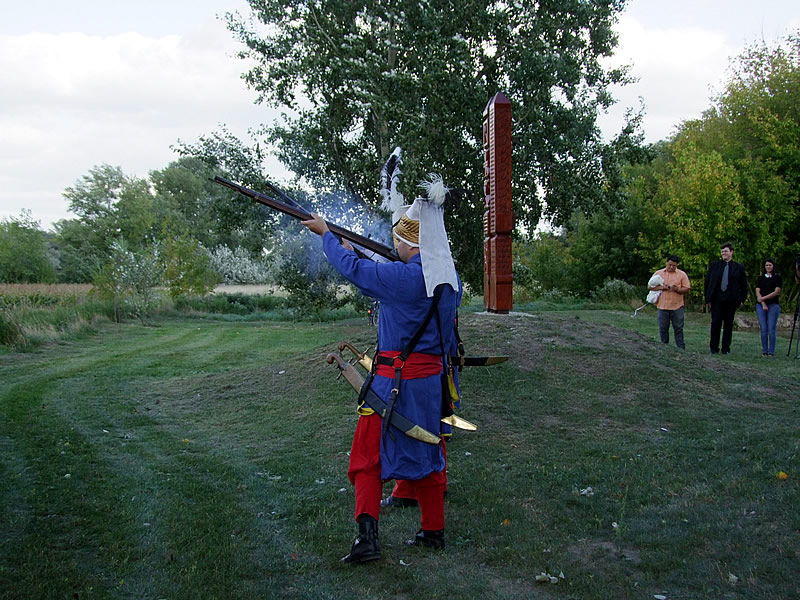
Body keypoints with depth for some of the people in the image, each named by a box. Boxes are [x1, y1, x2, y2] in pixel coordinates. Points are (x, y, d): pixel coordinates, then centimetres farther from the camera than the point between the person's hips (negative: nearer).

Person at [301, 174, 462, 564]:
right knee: (424, 453, 19)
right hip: (431, 378, 7)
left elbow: (351, 266, -7)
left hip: (394, 381, -6)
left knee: (369, 456, 5)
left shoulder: (402, 277, -19)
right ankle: (433, 531, 28)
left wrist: (325, 233, 9)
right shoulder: (452, 280, 1)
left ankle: (367, 536, -4)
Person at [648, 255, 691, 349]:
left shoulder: (682, 274, 4)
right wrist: (660, 287, -9)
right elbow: (650, 287, 8)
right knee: (663, 329, 6)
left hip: (677, 307, -2)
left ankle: (681, 349, 4)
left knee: (678, 329, 0)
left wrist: (677, 289, -16)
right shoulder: (658, 273, 9)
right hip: (662, 306, 2)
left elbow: (687, 289, 1)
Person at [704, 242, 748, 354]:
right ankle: (713, 347, 8)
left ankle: (726, 348, 11)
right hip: (717, 299, 0)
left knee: (728, 324, 5)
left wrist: (742, 299, 3)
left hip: (731, 300, 0)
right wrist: (707, 298, 2)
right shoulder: (714, 265, 8)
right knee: (716, 323, -1)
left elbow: (744, 285, 10)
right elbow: (707, 282, 8)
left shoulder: (739, 267, 6)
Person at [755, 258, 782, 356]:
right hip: (761, 305, 3)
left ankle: (771, 351, -2)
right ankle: (764, 351, 4)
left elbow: (776, 292, -5)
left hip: (773, 305, -3)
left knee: (771, 329, -7)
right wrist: (763, 304, -7)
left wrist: (763, 298, -9)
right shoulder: (760, 278, 14)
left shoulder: (777, 278, 4)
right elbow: (757, 292, 6)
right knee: (763, 329, -1)